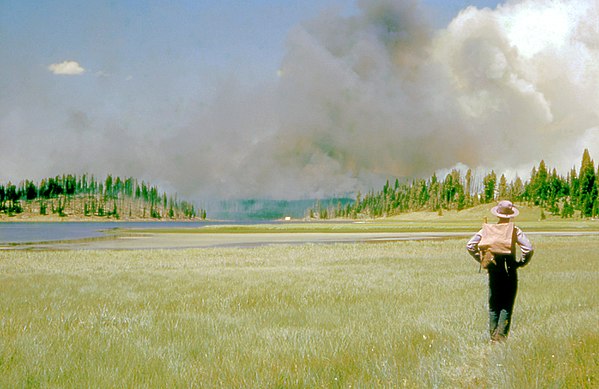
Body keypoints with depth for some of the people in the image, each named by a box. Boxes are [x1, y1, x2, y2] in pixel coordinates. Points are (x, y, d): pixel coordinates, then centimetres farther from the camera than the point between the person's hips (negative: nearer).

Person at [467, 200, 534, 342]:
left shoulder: (487, 229, 0)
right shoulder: (515, 230, -7)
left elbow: (470, 245, -4)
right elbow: (528, 249, -16)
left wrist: (481, 259, 6)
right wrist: (520, 262, -2)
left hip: (493, 272, 2)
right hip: (509, 272, -2)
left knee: (493, 306, 11)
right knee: (507, 306, 3)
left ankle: (493, 337, 9)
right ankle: (501, 336, -6)